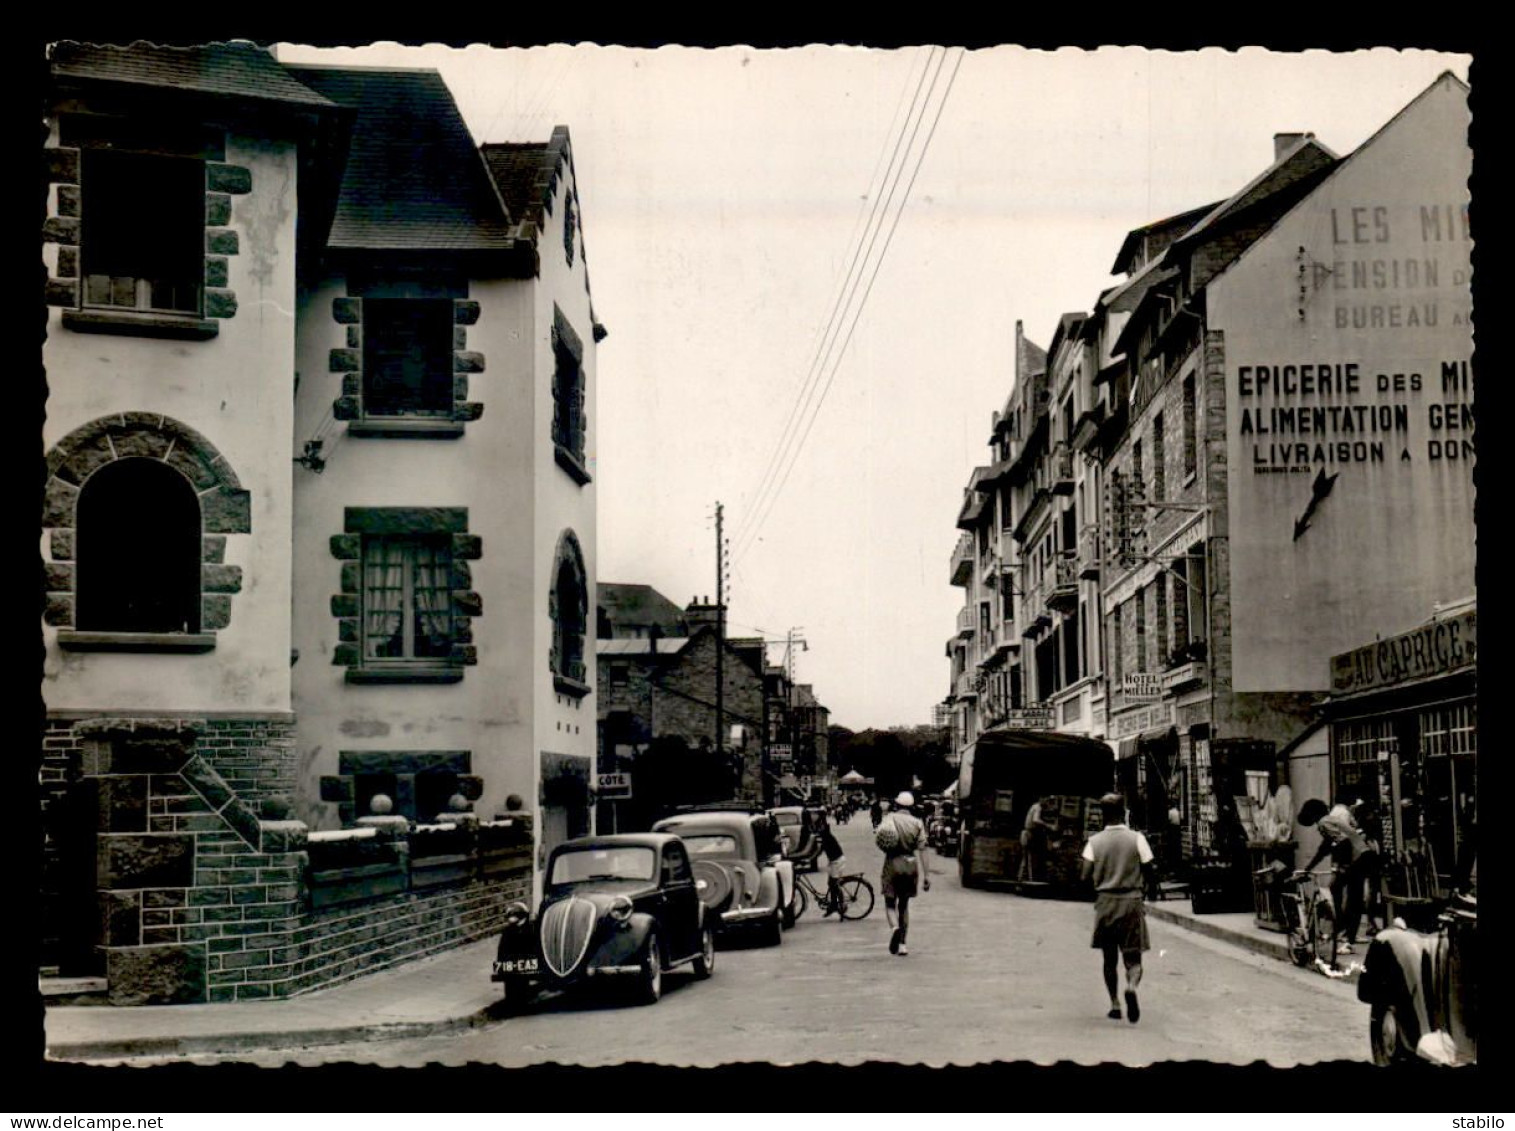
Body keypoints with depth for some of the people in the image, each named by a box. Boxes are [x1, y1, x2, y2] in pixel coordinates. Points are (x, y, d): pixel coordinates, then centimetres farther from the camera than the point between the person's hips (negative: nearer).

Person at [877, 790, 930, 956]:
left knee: (890, 904, 6)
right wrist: (927, 875, -8)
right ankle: (902, 943, 14)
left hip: (892, 864, -2)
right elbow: (922, 850, -7)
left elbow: (880, 841, -6)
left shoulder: (888, 819, -3)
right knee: (904, 905, 15)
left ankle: (895, 928, -25)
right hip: (910, 865, 2)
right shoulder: (917, 823, -2)